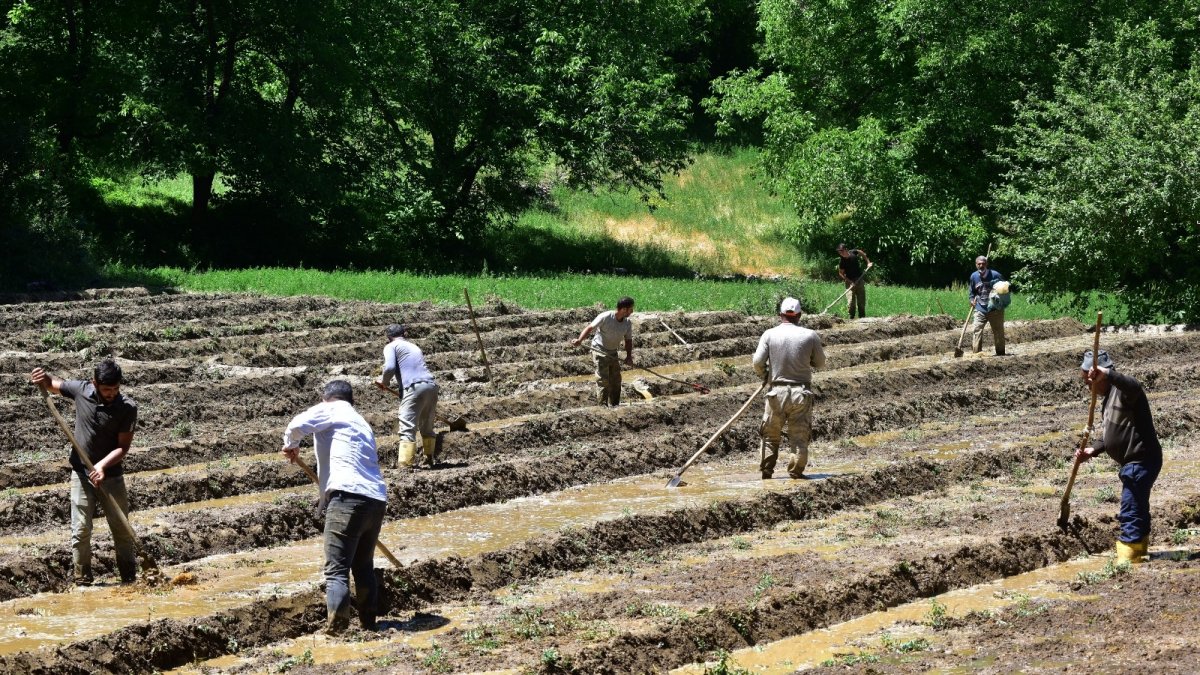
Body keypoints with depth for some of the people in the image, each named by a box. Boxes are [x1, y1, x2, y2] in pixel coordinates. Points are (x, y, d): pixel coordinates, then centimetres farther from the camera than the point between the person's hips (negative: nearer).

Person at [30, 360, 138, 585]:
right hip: (81, 474, 1)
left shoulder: (127, 408, -16)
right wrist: (43, 377, -13)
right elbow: (52, 384, 10)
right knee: (81, 530, -3)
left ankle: (130, 581, 17)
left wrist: (102, 466, -30)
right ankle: (83, 582, 5)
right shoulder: (80, 390, -10)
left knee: (122, 530, 6)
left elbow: (123, 447, -15)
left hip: (111, 475, -1)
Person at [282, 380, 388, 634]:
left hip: (348, 496, -7)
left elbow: (298, 425, -9)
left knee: (337, 570, -10)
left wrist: (291, 445, 11)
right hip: (377, 500, 7)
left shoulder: (330, 409, 8)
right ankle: (369, 625, 23)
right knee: (364, 567, 20)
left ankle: (336, 626, -22)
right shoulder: (362, 423, 30)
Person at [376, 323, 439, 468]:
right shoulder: (414, 347, 29)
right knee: (427, 428, 21)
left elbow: (389, 367, -8)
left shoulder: (391, 346, 8)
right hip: (431, 386, 7)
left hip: (414, 387, -7)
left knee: (407, 429, -11)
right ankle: (429, 461, 26)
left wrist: (384, 382, 11)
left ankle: (404, 465, -21)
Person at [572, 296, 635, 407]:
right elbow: (590, 328, -28)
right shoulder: (605, 317, -24)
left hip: (613, 353, 6)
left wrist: (629, 356, -13)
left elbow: (628, 340, 2)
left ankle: (614, 405, 22)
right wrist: (579, 340, -43)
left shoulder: (628, 323, -5)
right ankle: (603, 406, -5)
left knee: (616, 381, 10)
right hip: (600, 351, -6)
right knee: (603, 380, -11)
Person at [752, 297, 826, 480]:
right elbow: (820, 362, 6)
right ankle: (796, 471, 7)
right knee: (800, 435, 8)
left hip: (776, 391, 0)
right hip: (801, 392, 0)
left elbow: (757, 362, -8)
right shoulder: (810, 336, -4)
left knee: (770, 434, 13)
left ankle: (766, 470, 12)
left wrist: (764, 375, 12)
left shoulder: (769, 334, -5)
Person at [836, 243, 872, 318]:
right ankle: (851, 318, -7)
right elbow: (841, 273, -9)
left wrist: (868, 262, 9)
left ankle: (862, 317, 16)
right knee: (851, 302, -13)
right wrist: (849, 281, -19)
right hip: (850, 282, -4)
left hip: (859, 279, 4)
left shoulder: (853, 252, -8)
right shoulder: (842, 262, -15)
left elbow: (861, 253, 14)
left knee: (861, 301, 7)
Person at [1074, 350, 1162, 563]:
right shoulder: (1109, 397, 17)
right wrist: (1092, 450, 2)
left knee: (1130, 514, -10)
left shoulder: (1123, 390, -15)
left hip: (1141, 461, -11)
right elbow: (1108, 434, 18)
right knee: (1138, 511, 22)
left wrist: (1106, 374, -51)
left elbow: (1135, 387, -42)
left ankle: (1127, 560, -9)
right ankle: (1139, 554, 34)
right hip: (1134, 463, 11)